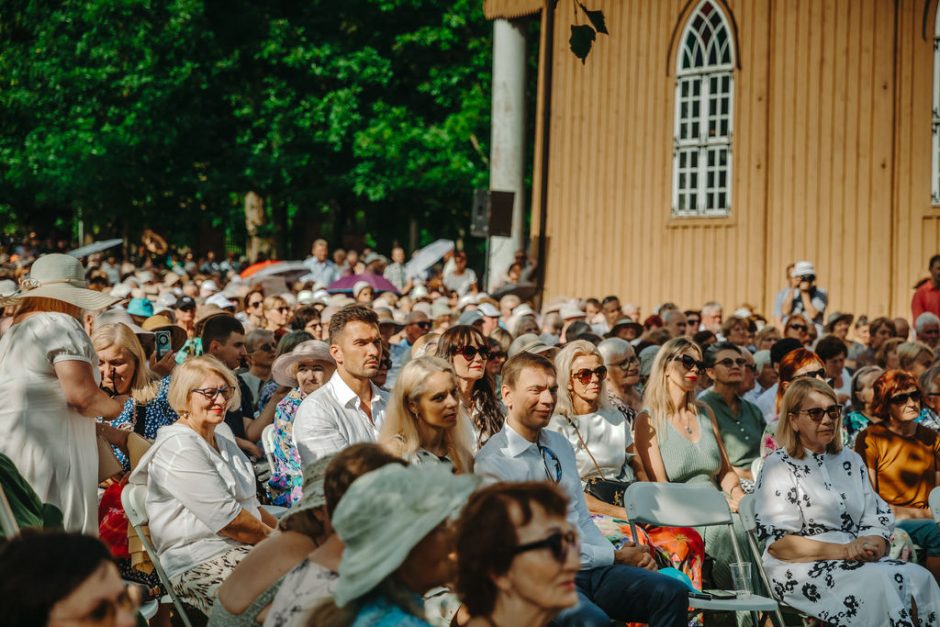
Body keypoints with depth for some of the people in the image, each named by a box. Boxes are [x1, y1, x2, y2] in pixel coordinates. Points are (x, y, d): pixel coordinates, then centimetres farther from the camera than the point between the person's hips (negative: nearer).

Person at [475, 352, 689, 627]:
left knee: (673, 593, -16)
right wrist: (614, 557, -8)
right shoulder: (492, 462, -9)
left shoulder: (560, 444, 16)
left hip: (590, 567, 7)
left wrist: (618, 554, -4)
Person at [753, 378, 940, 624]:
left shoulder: (851, 461, 18)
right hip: (801, 570, -5)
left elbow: (878, 521, 13)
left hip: (859, 562, 6)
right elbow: (777, 543, -9)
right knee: (879, 583, -32)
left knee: (919, 577, -23)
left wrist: (874, 546, -12)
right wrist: (843, 550, -16)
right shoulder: (778, 467, 0)